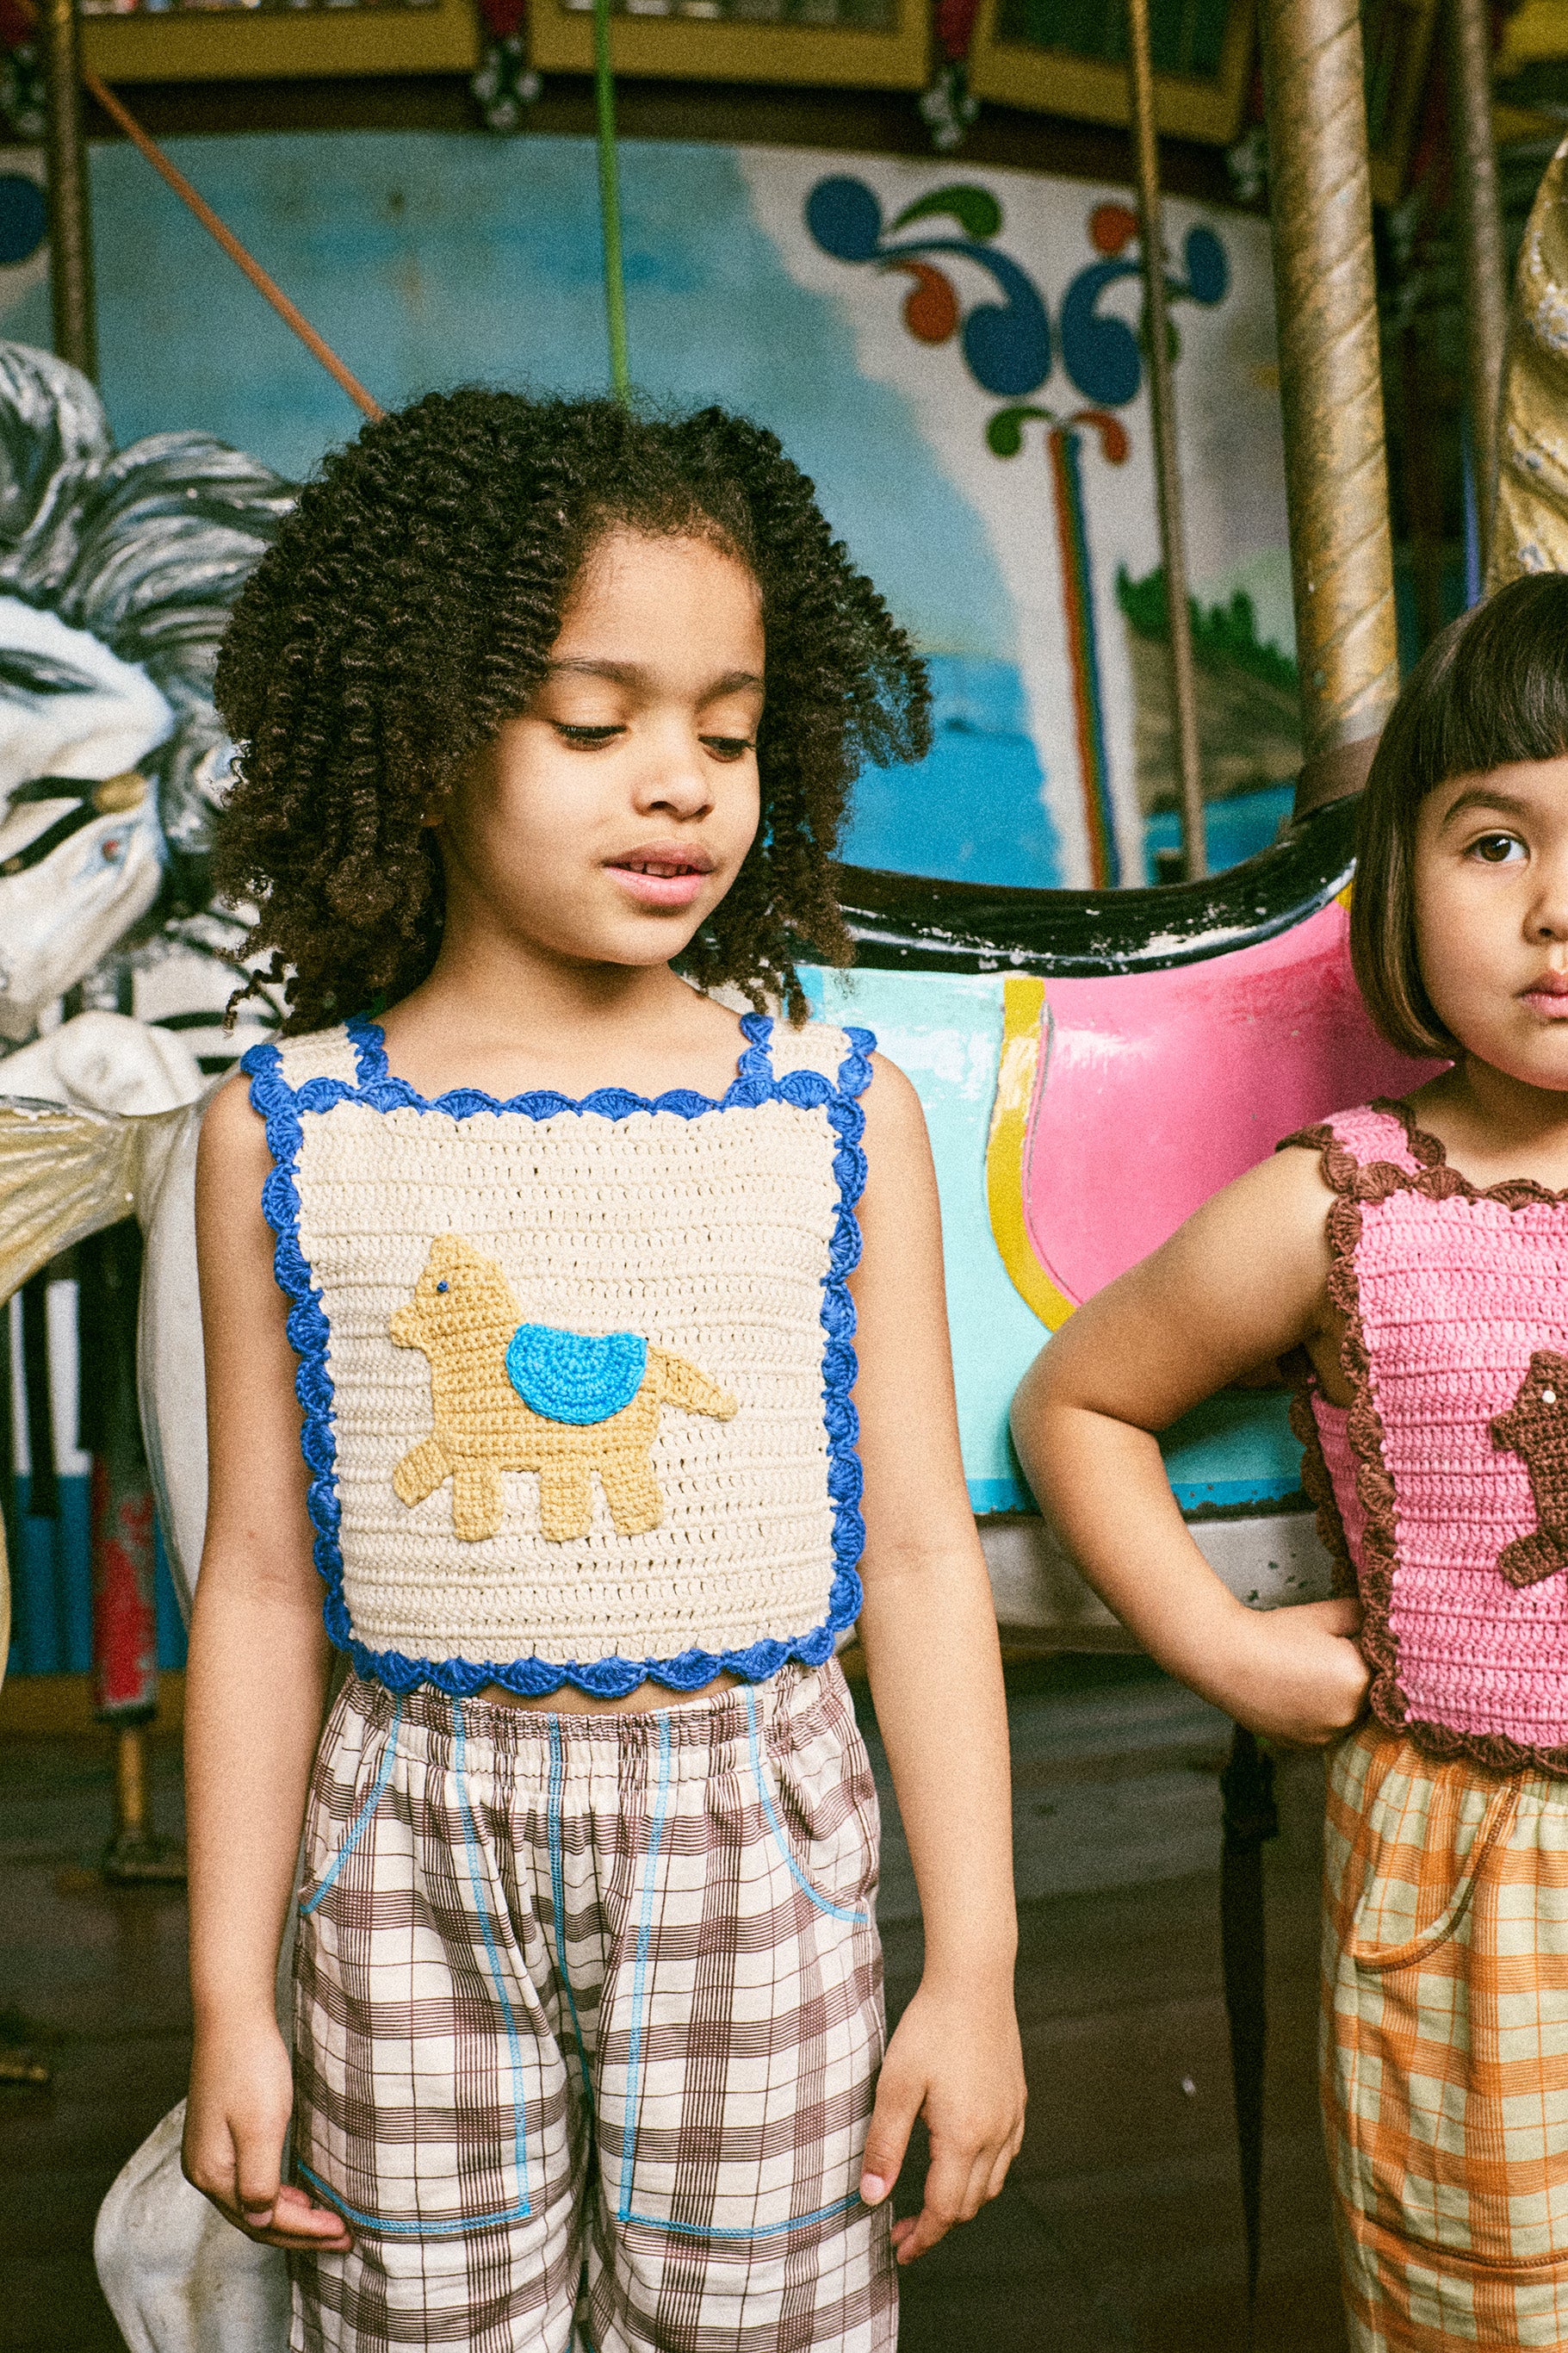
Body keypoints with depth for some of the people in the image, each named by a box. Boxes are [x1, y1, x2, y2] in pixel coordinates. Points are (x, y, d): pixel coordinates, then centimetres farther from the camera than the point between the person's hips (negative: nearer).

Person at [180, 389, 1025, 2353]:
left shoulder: (835, 1112, -4)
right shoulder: (288, 1135, -3)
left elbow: (920, 1549, -2)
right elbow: (264, 1577, 0)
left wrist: (974, 1966, 0)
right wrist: (230, 2000, 3)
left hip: (753, 1839, 0)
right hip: (414, 1844, 1)